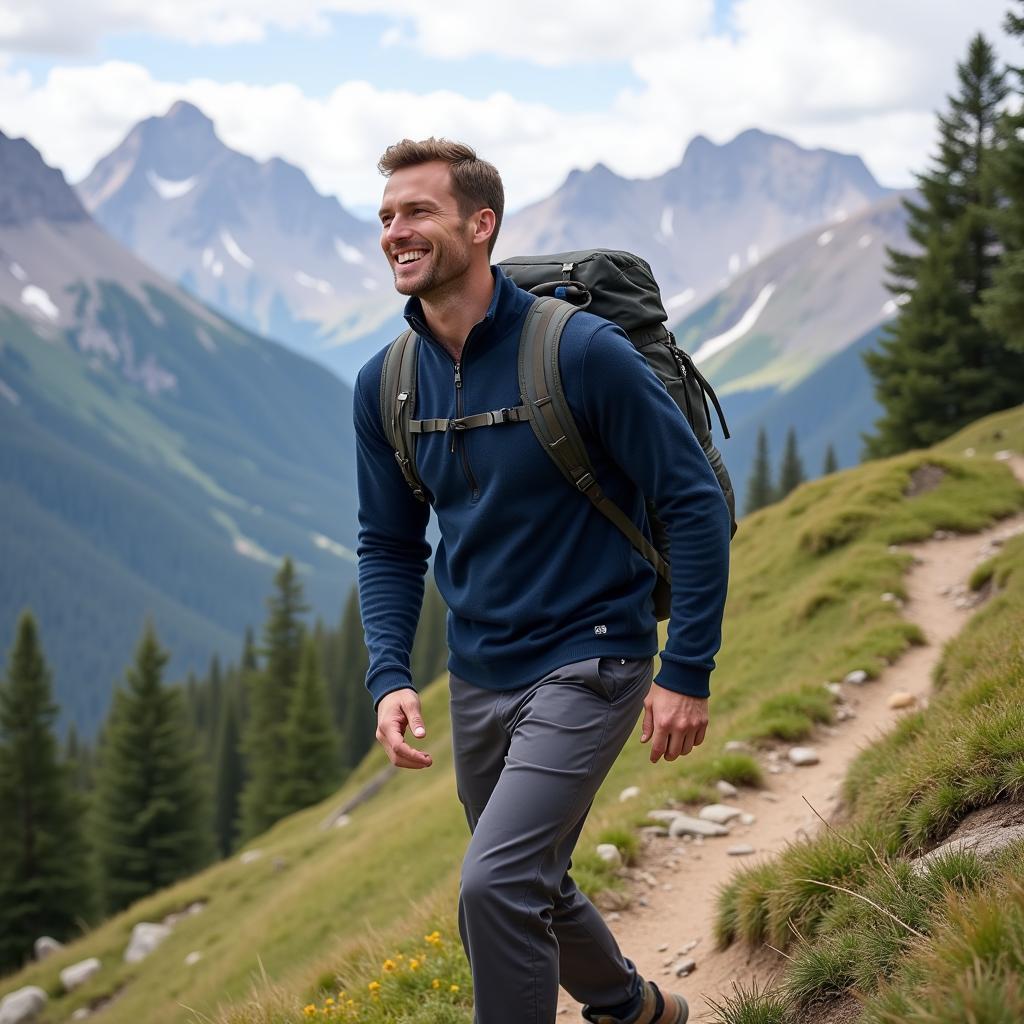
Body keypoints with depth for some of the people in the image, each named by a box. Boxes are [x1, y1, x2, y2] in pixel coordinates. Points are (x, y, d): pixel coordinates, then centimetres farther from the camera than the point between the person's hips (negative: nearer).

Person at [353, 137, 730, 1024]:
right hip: (479, 678, 7)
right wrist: (390, 677, -6)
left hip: (587, 663, -6)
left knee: (494, 884, -22)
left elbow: (695, 502, -13)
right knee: (529, 890, 21)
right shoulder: (384, 385, -1)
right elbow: (389, 545, 9)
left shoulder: (583, 352, -18)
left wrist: (688, 674, -16)